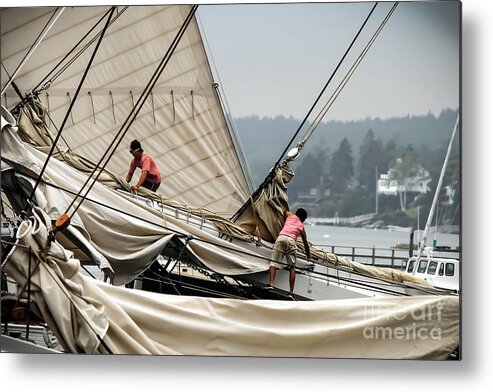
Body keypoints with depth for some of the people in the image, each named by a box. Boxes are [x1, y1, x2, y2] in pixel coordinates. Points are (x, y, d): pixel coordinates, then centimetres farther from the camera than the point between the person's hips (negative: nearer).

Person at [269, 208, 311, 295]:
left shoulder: (290, 215, 29)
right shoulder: (302, 227, 28)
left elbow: (285, 211, 54)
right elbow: (306, 244, 32)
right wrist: (308, 257, 42)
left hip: (281, 237, 0)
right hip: (291, 240, 0)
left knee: (273, 261, -3)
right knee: (292, 267, 4)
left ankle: (271, 283, -24)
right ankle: (291, 291, -7)